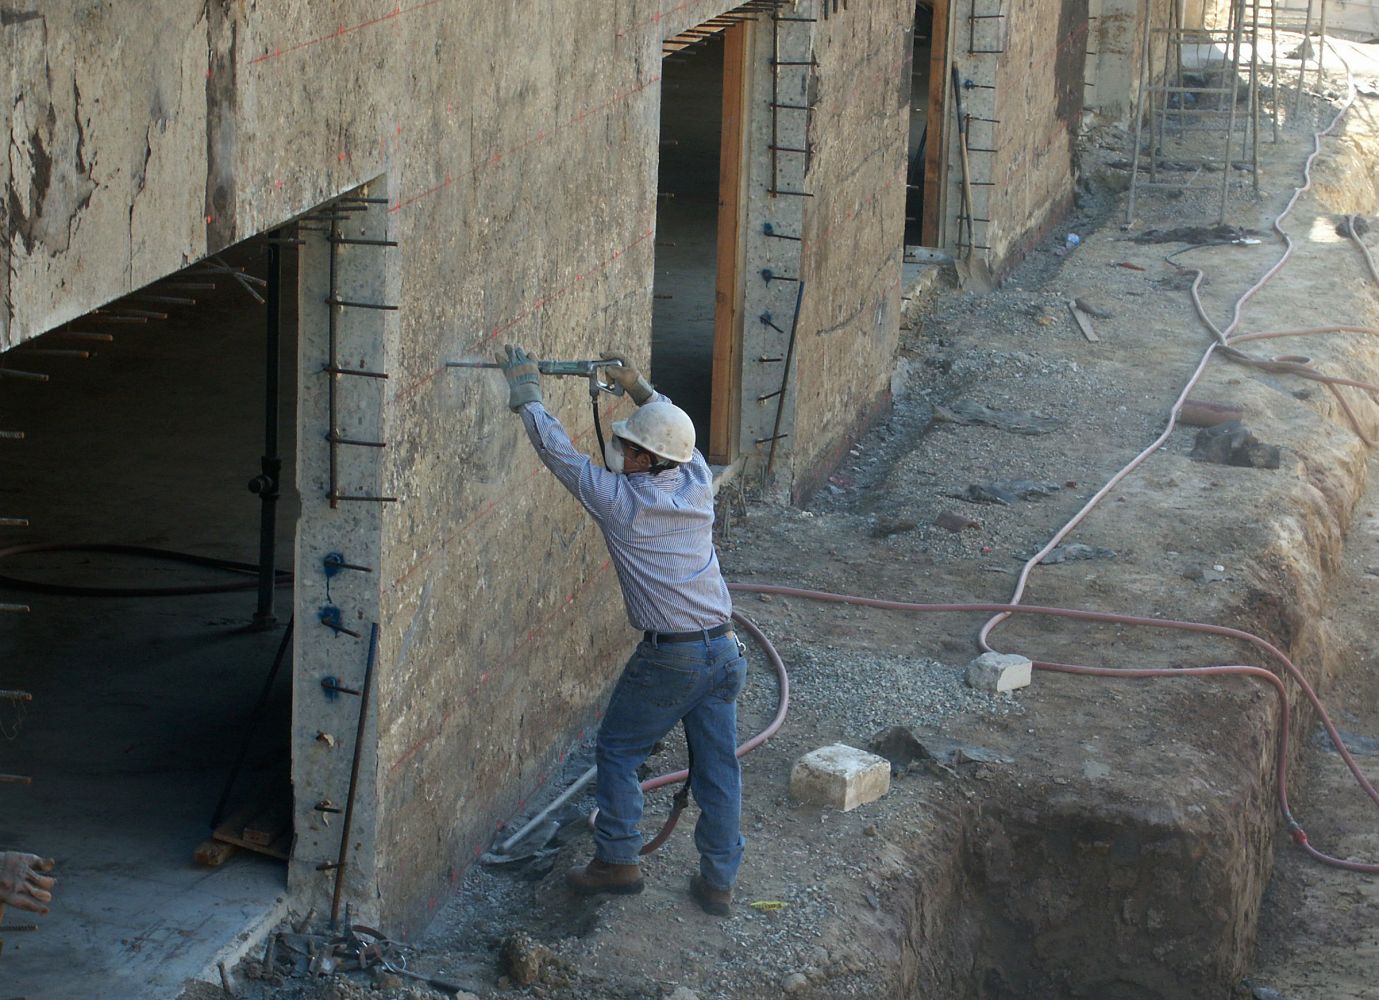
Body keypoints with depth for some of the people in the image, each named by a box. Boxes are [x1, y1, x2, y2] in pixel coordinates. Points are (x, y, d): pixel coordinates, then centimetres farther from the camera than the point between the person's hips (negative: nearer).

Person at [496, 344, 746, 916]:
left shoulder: (620, 499, -12)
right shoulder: (698, 484, 2)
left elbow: (558, 451, -2)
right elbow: (678, 432, 24)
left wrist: (526, 392, 9)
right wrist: (639, 389, 27)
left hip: (668, 656, -5)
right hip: (723, 651, 6)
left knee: (617, 752, 13)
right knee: (717, 766, 10)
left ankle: (618, 861, 14)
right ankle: (719, 880, 15)